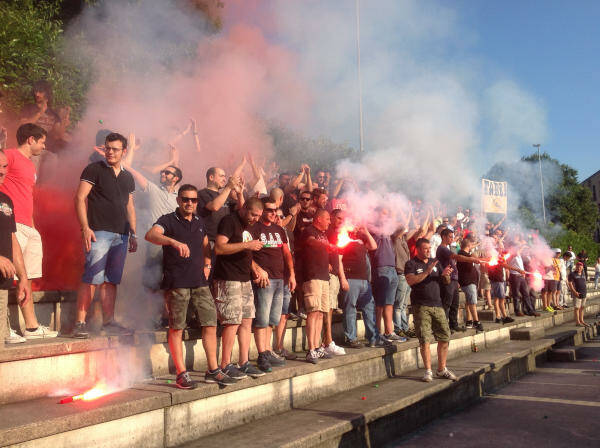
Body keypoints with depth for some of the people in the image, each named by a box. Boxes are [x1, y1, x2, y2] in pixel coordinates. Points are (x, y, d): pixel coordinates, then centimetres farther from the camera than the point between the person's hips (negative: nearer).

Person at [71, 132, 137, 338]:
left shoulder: (128, 177, 19)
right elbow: (79, 198, -5)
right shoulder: (94, 170, 2)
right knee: (92, 278, -12)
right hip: (99, 232, -6)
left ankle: (109, 322, 12)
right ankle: (80, 323, -7)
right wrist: (85, 227, -14)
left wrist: (133, 234, 16)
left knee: (111, 280, 8)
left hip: (121, 235, 6)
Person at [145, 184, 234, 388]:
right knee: (176, 328, -2)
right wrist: (174, 242, -42)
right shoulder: (168, 220, -3)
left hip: (200, 282, 6)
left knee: (210, 323, 4)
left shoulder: (199, 223, 16)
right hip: (176, 283, -6)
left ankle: (213, 371, 14)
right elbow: (151, 235, -25)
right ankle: (181, 374, 7)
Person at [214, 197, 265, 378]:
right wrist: (246, 245, -21)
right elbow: (219, 248, -22)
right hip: (228, 280, -9)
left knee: (247, 321, 8)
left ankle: (244, 363, 14)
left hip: (245, 279, 9)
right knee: (233, 322, -9)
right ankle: (225, 365, 1)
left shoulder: (248, 225, 19)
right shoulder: (229, 221, -9)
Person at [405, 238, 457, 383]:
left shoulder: (435, 262, 17)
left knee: (445, 338, 5)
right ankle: (428, 371, 3)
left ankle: (441, 369, 17)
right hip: (421, 306, -5)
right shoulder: (411, 264, 0)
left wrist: (444, 274, -3)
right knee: (425, 340, -7)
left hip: (437, 304, 5)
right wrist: (427, 272, -22)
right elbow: (410, 281, -17)